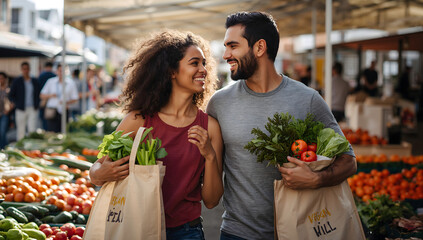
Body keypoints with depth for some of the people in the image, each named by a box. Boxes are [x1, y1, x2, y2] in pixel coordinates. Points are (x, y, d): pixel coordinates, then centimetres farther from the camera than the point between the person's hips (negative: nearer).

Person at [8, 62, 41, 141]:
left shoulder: (34, 81, 9)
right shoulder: (16, 81, 3)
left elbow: (38, 94, 19)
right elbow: (11, 95, 6)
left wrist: (37, 104, 6)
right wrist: (16, 104, -5)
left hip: (33, 109, 1)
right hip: (21, 110, -1)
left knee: (32, 130, -6)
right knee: (21, 131, 2)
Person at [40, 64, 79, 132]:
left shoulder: (71, 83, 5)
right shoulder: (50, 81, 8)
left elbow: (75, 99, 5)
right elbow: (42, 96, 11)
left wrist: (66, 102, -13)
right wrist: (50, 95, -10)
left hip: (64, 111, 0)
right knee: (51, 132, -9)